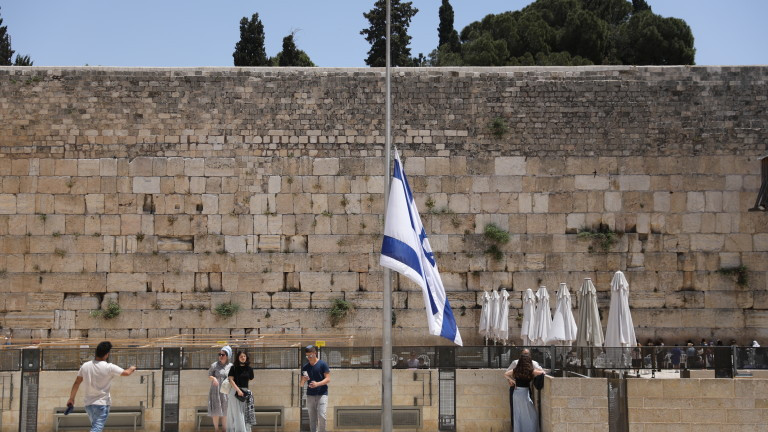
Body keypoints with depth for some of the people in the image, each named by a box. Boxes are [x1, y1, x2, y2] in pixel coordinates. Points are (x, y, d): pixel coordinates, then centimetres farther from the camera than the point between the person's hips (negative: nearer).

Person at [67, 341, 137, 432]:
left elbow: (77, 383, 5)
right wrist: (132, 369, 16)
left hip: (88, 403, 6)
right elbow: (126, 373, -7)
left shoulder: (85, 366, -1)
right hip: (102, 404, -6)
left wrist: (71, 398, 12)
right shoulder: (109, 367, -14)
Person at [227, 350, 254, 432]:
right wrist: (238, 390, -17)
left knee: (245, 414, 3)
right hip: (235, 391, -3)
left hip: (245, 392, 3)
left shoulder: (249, 369, 6)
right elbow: (231, 380, -8)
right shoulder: (234, 368, -1)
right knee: (236, 413, -3)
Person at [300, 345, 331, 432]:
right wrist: (303, 380, -13)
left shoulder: (322, 364, -3)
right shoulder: (305, 367, 9)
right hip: (310, 394, 4)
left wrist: (317, 384, -21)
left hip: (322, 394, -4)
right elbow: (302, 384, 11)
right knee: (312, 418, 4)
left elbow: (328, 379, -6)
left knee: (322, 416, -14)